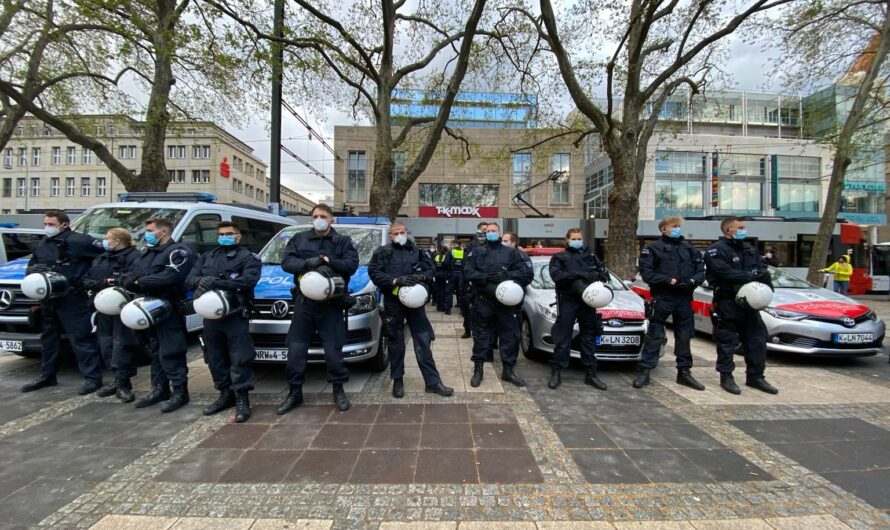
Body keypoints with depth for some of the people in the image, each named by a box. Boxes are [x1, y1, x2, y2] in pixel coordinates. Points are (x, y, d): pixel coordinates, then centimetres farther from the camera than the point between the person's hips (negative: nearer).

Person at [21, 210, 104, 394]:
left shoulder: (78, 241, -13)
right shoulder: (43, 243, 16)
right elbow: (31, 265, 23)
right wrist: (34, 269, -2)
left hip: (72, 298, -9)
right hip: (48, 298, 9)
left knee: (81, 338, -6)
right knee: (48, 338, 19)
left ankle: (93, 378, -1)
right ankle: (47, 376, 33)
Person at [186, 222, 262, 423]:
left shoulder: (248, 257, 0)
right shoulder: (207, 257, 20)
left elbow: (248, 280, -17)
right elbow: (190, 279, 10)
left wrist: (216, 282, -22)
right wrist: (200, 281, -15)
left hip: (236, 315, -6)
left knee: (239, 358, -6)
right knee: (215, 358, 14)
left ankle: (242, 399, 1)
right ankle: (225, 394, 28)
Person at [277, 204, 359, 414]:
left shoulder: (343, 241, 7)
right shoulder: (299, 239, 11)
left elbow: (352, 265, -7)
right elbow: (286, 262, -2)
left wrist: (328, 261, -20)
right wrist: (309, 263, -19)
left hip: (331, 303, -2)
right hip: (304, 302, 2)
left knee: (333, 349, 3)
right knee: (296, 349, 7)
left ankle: (338, 390, 21)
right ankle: (295, 392, 23)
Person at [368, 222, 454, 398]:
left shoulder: (417, 251, 9)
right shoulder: (383, 252, 3)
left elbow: (430, 269, 9)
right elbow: (374, 272, -7)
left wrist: (420, 277, -14)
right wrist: (396, 280, -20)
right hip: (393, 302, -1)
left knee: (423, 342, 4)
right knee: (396, 343, 9)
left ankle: (433, 382, 12)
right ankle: (397, 381, 24)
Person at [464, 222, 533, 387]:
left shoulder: (511, 252, 9)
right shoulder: (477, 252, 8)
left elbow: (527, 272, 1)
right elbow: (468, 273, -3)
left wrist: (507, 275, -14)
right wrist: (486, 277, -18)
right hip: (484, 301, -1)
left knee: (510, 335, 6)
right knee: (481, 335, 5)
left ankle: (508, 370, 22)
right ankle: (478, 370, 18)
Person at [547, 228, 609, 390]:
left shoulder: (590, 255, 19)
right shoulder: (559, 257, 6)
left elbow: (603, 269, 15)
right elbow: (556, 275, -11)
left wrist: (601, 276, -10)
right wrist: (579, 274, -20)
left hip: (588, 301, 4)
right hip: (568, 301, -4)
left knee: (589, 338, 10)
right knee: (563, 338, -2)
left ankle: (591, 374, 19)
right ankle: (556, 373, 7)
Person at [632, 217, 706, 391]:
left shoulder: (689, 249, 15)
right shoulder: (653, 248, 0)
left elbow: (700, 270, 11)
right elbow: (646, 272, -9)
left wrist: (692, 281, -10)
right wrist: (668, 281, -20)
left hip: (684, 298, 5)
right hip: (661, 297, -5)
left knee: (684, 336, 12)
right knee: (654, 335, -2)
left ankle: (684, 372, 25)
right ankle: (644, 372, 4)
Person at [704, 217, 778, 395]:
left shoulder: (750, 249, 16)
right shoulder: (716, 251, -8)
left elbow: (763, 270, 5)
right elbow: (727, 273, -22)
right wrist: (754, 276, -19)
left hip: (750, 302, 7)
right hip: (728, 304, -7)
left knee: (757, 340, 11)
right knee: (727, 342, 2)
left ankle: (755, 377, 24)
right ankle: (726, 377, 14)